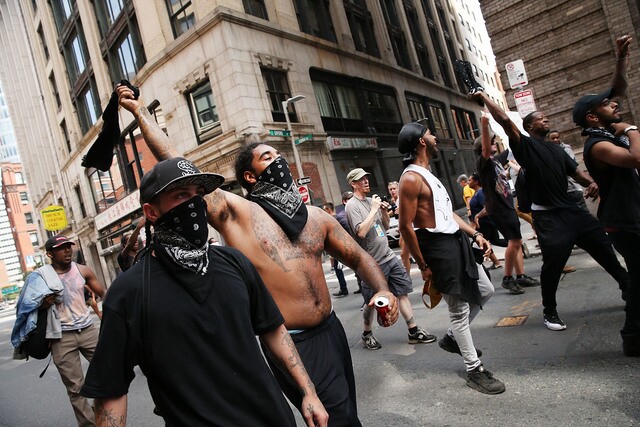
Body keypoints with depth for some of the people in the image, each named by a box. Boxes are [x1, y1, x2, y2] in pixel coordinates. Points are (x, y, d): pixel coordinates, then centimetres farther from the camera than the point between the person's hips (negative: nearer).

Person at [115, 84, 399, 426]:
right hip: (291, 344, -6)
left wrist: (383, 290, -7)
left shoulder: (316, 216, 7)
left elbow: (358, 257, 11)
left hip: (332, 331, 6)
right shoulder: (235, 212, -8)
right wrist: (139, 110, -3)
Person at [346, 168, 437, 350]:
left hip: (389, 256, 7)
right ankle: (367, 334, 26)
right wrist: (374, 209, -19)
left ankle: (414, 331, 17)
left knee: (403, 293, 8)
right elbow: (361, 232, -24)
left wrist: (384, 212, -1)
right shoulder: (352, 205, -11)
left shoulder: (371, 200, 11)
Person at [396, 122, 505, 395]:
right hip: (438, 247, -10)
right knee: (459, 310, 0)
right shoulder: (411, 178, -17)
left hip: (456, 241, 10)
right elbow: (406, 226, -20)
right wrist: (423, 265, -16)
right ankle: (474, 371, 17)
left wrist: (475, 234, 12)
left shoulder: (427, 174, 15)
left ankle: (452, 338, 34)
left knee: (485, 291, 20)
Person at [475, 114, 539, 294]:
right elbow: (486, 149, -32)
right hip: (497, 208, -9)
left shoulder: (498, 159, 13)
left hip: (507, 205, 9)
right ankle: (508, 278, 0)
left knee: (516, 241, 12)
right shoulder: (484, 163, -12)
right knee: (515, 241, -10)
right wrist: (484, 125, -46)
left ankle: (521, 276, 21)